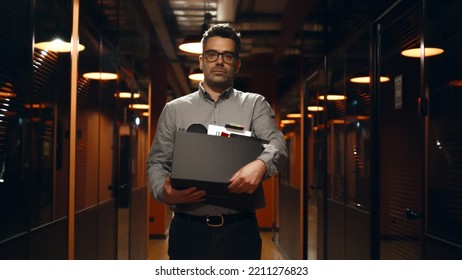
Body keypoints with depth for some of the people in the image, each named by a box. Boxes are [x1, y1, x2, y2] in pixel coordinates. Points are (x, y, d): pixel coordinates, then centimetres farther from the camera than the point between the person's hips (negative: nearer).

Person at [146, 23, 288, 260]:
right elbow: (157, 161, 11)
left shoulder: (255, 104, 8)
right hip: (188, 230, 1)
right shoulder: (174, 109, 11)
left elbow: (277, 143, -7)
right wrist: (164, 192, -11)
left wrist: (261, 164, -31)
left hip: (240, 230, 0)